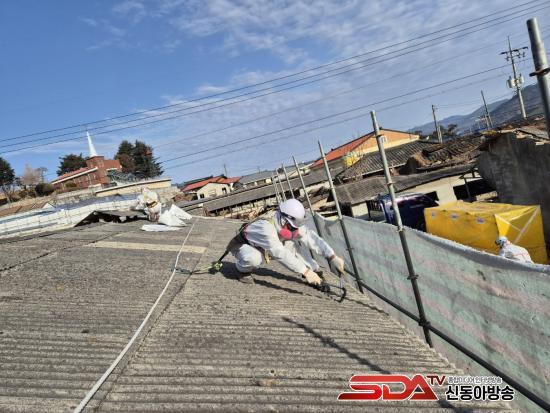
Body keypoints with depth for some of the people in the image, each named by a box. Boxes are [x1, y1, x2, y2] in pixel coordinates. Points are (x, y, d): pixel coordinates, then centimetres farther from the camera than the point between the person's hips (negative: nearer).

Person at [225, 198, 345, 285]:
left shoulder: (290, 224, -19)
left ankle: (314, 270, -8)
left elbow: (310, 237, -18)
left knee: (290, 244, -17)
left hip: (262, 247, 6)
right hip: (243, 246, -6)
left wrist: (333, 257, -26)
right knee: (253, 258, -40)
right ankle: (244, 270, -7)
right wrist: (305, 271, -49)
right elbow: (281, 254, -47)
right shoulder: (265, 226, -41)